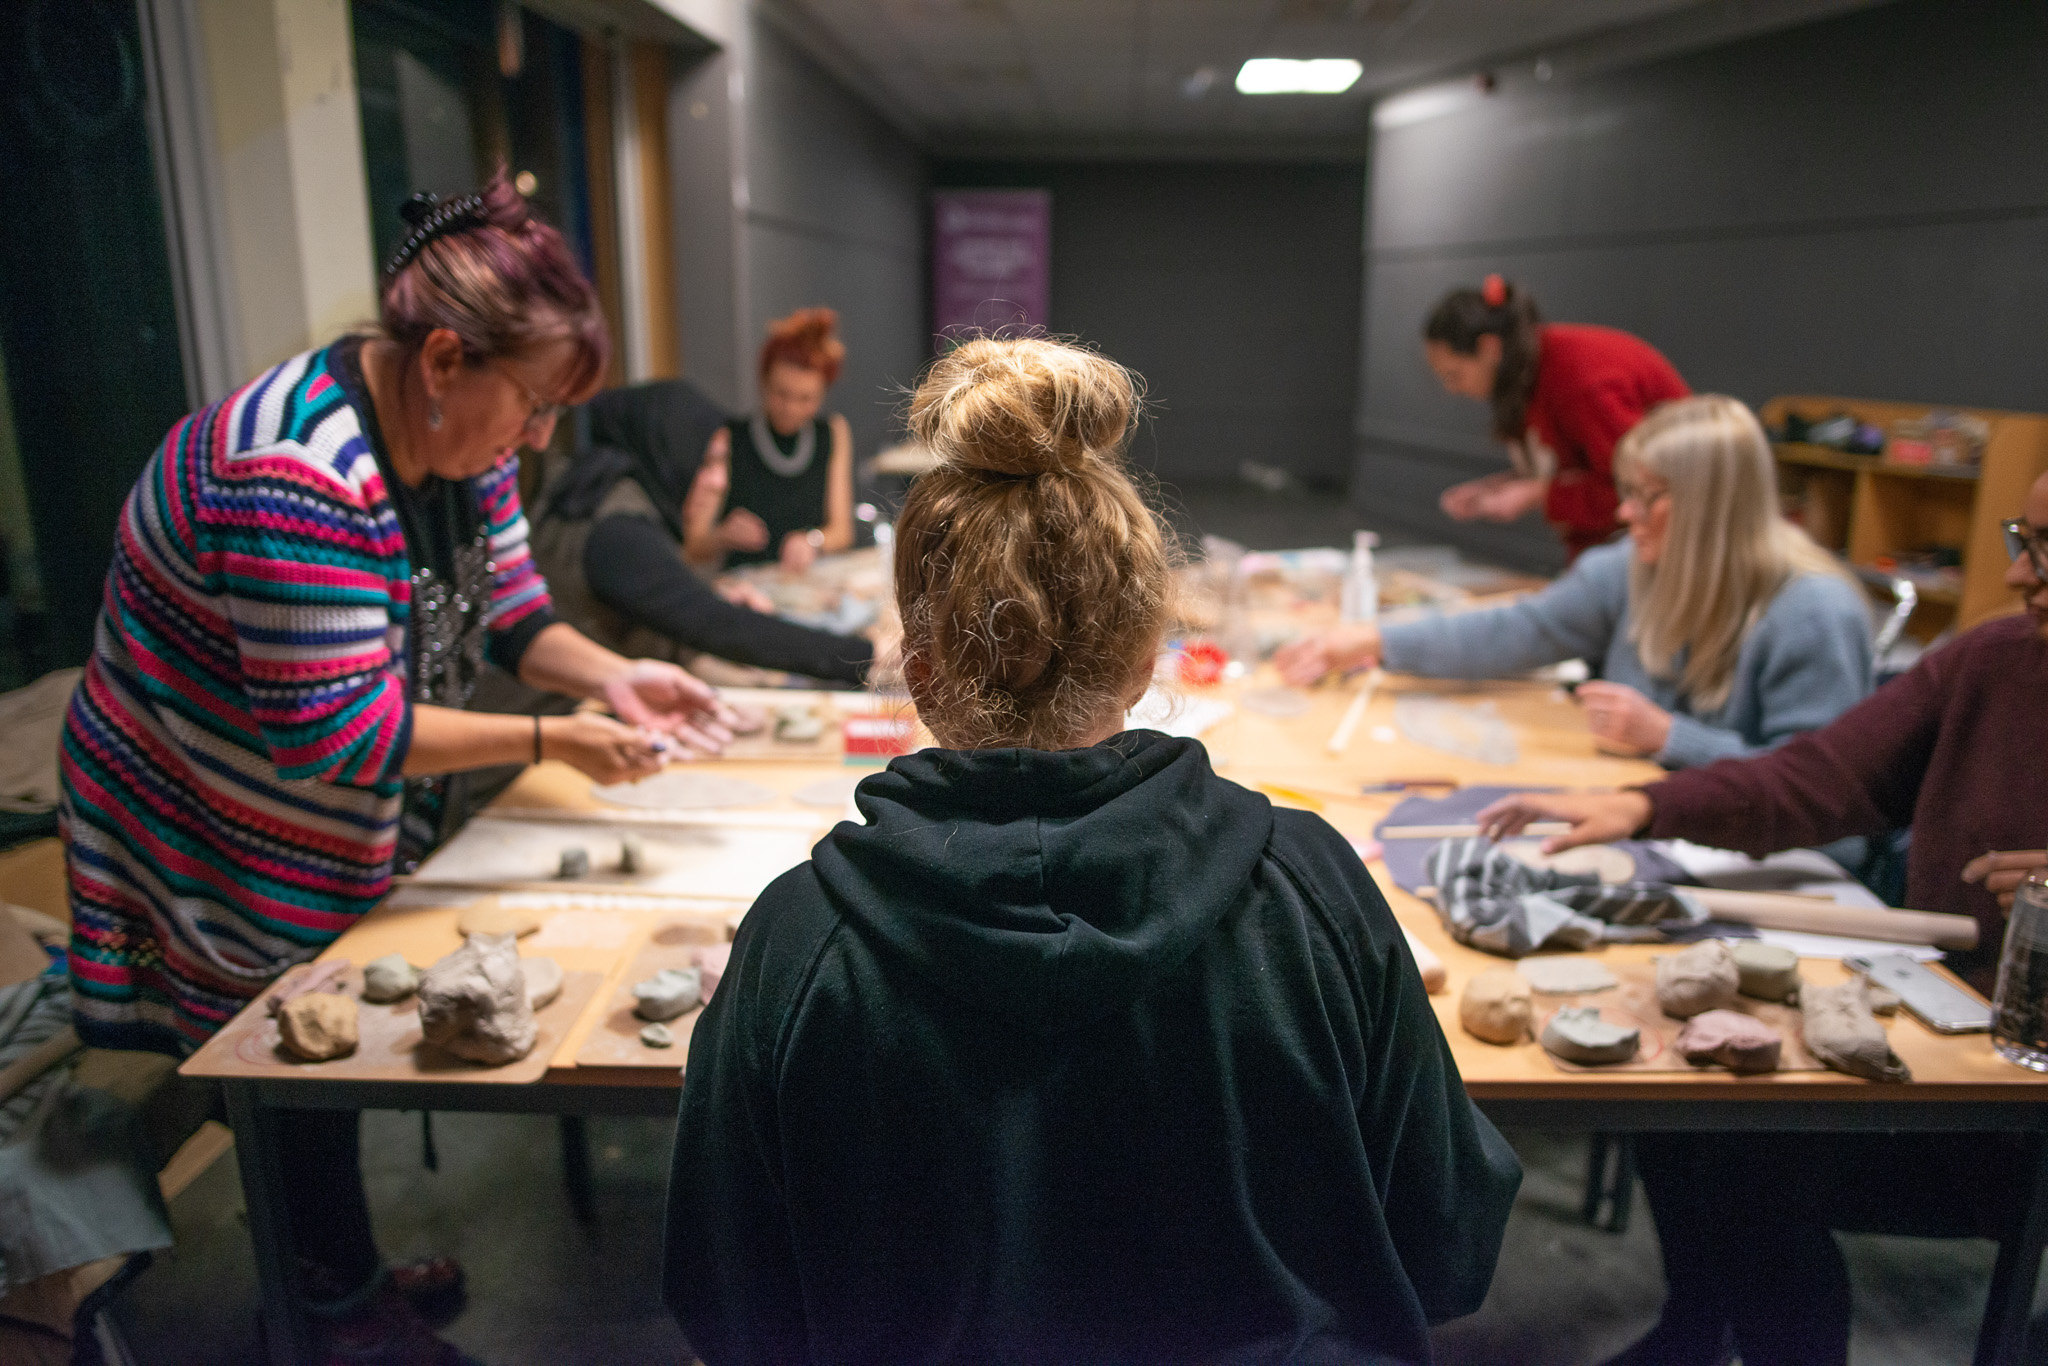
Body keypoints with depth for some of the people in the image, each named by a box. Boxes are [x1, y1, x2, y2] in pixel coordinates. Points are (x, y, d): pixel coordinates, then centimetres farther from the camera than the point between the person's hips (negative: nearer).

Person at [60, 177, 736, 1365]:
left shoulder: (460, 437, -7)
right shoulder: (297, 480, -34)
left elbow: (507, 609, 1)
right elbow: (336, 736, -34)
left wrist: (614, 678, -17)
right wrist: (552, 742, -31)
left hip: (361, 827, 7)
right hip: (228, 842, -7)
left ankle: (354, 1270, 38)